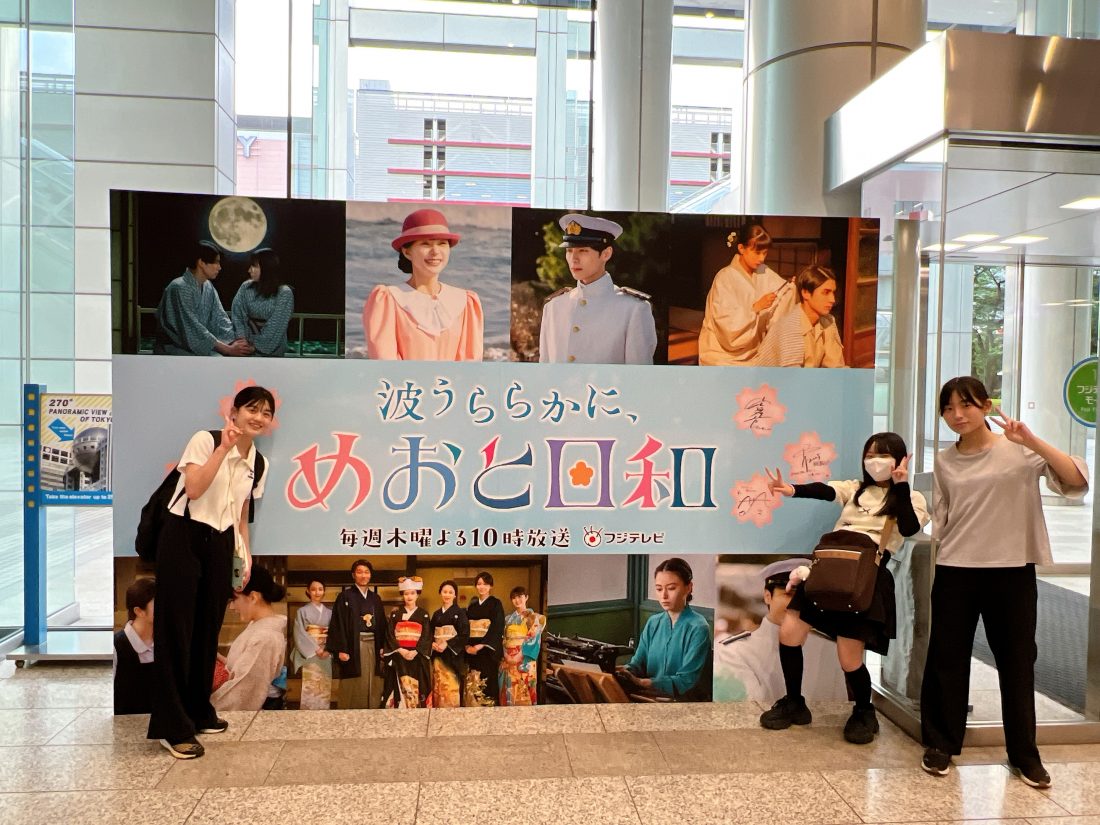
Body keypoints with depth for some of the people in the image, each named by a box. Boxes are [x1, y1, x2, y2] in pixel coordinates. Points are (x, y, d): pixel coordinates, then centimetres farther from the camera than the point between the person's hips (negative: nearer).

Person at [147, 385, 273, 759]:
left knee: (207, 629, 12)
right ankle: (172, 726, 4)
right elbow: (193, 489, -23)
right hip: (184, 538, -6)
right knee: (176, 629, -3)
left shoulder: (260, 464, 9)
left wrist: (245, 554, 8)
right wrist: (224, 447, -25)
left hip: (220, 545, 6)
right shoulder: (205, 440, -10)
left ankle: (198, 712, 26)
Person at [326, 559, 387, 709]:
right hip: (353, 645, -4)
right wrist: (341, 649, -15)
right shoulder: (345, 596, -1)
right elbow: (338, 624, -8)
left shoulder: (375, 598, 14)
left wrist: (382, 646, 4)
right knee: (353, 685, -2)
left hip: (373, 645, 5)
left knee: (372, 685, 5)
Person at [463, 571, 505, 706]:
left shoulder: (496, 604, 0)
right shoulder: (472, 605, 15)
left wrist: (481, 645, -18)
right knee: (471, 683, 2)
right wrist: (467, 646, -7)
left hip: (488, 650, -4)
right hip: (471, 650, 4)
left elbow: (497, 628, -10)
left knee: (486, 681, -8)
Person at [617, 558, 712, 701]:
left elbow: (685, 681, -17)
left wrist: (640, 682, -27)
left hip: (686, 699, -5)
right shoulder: (653, 622, 7)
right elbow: (638, 663, 4)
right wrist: (625, 671, -20)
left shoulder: (698, 628, -12)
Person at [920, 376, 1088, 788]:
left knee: (1017, 661, 9)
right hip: (955, 572, 2)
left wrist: (1033, 441, -27)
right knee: (947, 658, 6)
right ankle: (941, 744, 21)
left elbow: (1077, 480, -18)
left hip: (1012, 571, -2)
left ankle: (1024, 753, 25)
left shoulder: (1019, 452, -4)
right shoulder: (944, 462, 5)